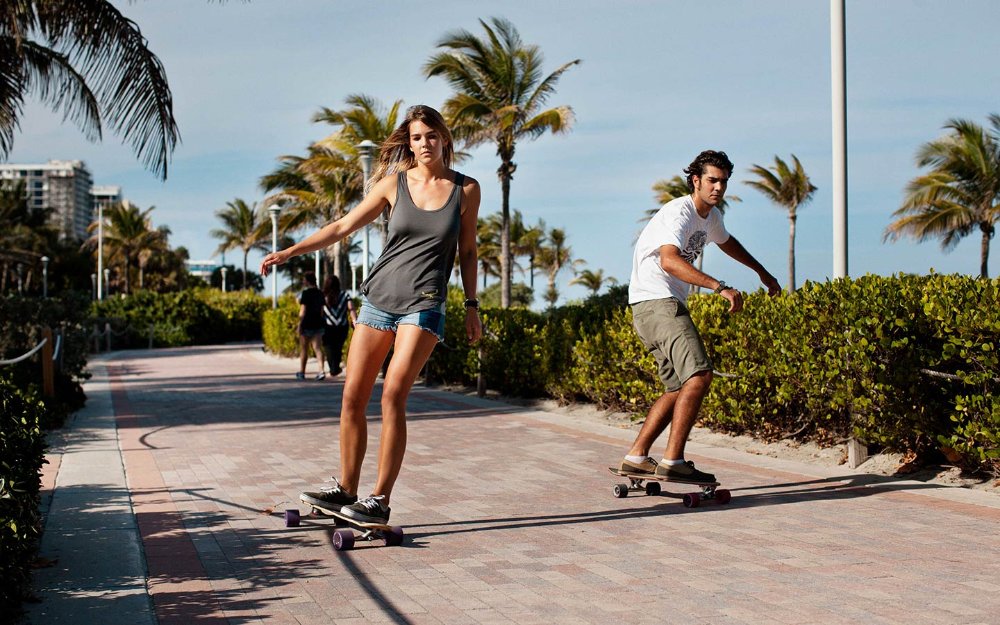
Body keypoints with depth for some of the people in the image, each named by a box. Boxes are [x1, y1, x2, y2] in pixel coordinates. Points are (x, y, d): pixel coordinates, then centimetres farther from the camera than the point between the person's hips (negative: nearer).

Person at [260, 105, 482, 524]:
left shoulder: (466, 189, 4)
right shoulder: (394, 183, 6)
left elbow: (467, 251, 12)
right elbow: (344, 226, 10)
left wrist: (471, 307, 8)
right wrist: (289, 252, 6)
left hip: (424, 303, -3)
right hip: (379, 297, 3)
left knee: (393, 395, -16)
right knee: (352, 397, 0)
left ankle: (380, 501, -12)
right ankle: (345, 490, 12)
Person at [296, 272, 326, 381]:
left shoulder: (306, 293, -10)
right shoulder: (320, 293, 10)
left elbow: (303, 310, -14)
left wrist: (299, 324, -11)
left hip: (307, 324, -5)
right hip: (318, 324, 5)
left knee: (304, 350, 7)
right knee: (318, 348, -1)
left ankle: (301, 372, 18)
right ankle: (321, 371, -17)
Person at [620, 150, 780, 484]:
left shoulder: (711, 216, 16)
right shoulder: (679, 212, -16)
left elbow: (726, 241, 41)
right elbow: (669, 260, -35)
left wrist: (762, 272, 48)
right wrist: (720, 287, -42)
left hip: (670, 306, 10)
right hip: (654, 302, -10)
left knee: (680, 388, 10)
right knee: (699, 375, -21)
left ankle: (636, 457, 14)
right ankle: (673, 460, -21)